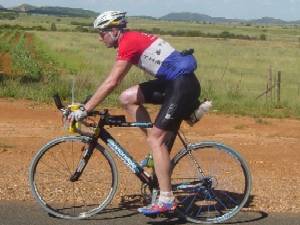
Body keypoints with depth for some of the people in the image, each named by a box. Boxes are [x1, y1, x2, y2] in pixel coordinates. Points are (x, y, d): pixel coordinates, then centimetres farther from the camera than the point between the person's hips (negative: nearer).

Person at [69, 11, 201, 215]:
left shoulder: (128, 42, -14)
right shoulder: (133, 39, 15)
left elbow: (111, 83, -18)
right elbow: (116, 80, 20)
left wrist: (84, 110, -14)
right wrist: (90, 104, 19)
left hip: (182, 85, -9)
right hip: (172, 82, 9)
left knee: (156, 138, -9)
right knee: (127, 98, 8)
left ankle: (166, 200, -7)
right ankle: (159, 145, 11)